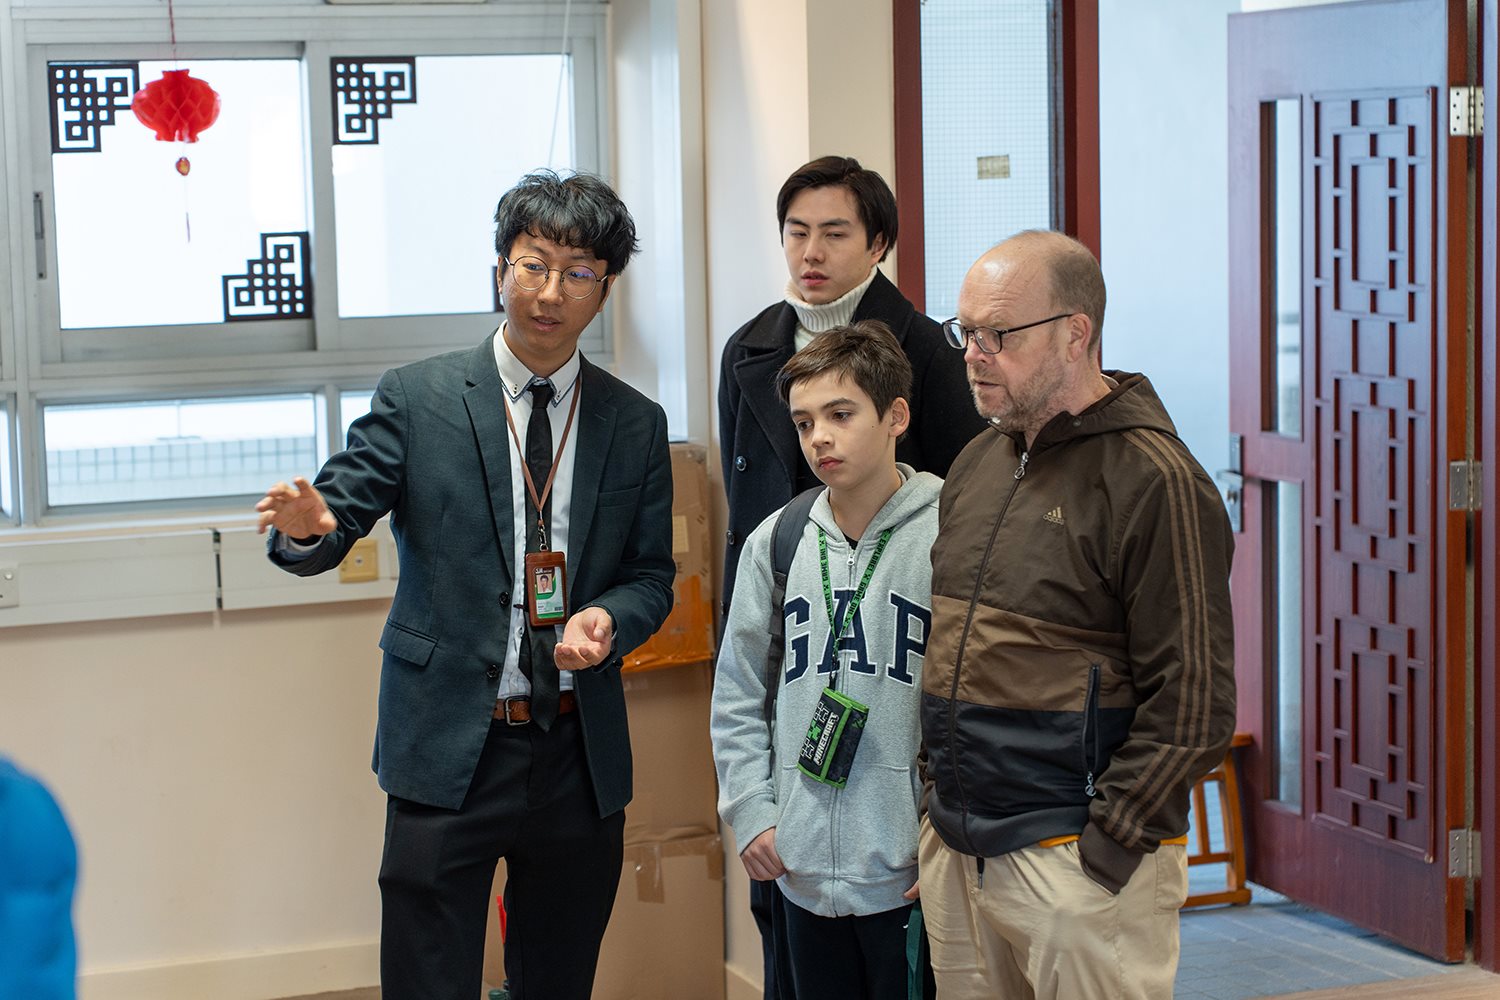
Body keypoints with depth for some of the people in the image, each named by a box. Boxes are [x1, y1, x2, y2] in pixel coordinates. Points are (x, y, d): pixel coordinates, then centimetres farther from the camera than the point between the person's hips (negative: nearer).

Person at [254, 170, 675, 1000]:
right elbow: (344, 511, -7)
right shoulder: (416, 399, -1)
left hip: (582, 758, 3)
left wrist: (608, 618, -12)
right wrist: (307, 527, -31)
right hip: (449, 747, -3)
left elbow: (651, 577, 10)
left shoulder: (637, 425, 7)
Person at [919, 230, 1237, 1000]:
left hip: (1080, 864, -7)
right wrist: (937, 791, 12)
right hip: (955, 850, 7)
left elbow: (1191, 704, -14)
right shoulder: (978, 462, 13)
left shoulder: (1153, 482, -12)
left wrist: (1106, 844, -16)